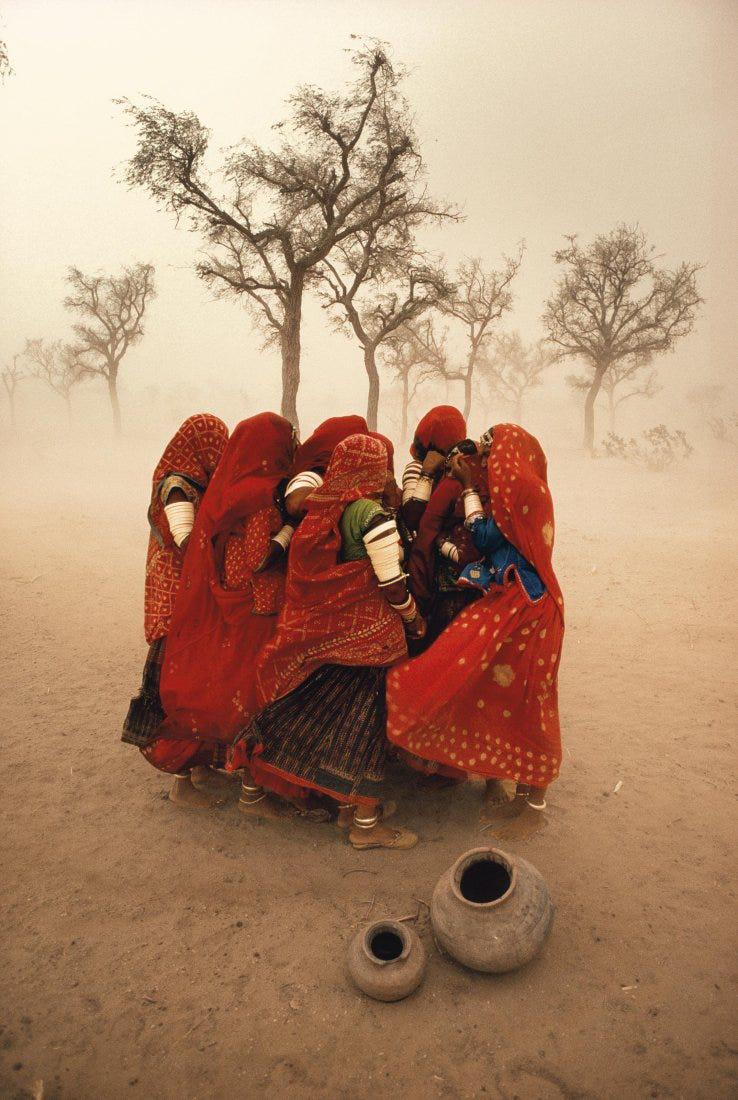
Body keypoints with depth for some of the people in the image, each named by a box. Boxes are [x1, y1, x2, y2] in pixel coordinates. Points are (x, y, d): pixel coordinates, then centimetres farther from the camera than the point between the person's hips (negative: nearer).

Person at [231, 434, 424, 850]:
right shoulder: (372, 514, -16)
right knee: (365, 720, 4)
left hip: (314, 626, 7)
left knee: (297, 707, 19)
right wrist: (414, 619, 1)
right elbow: (391, 584, -14)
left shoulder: (319, 507, 5)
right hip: (364, 632, -7)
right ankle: (366, 822, 15)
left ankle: (255, 783, 35)